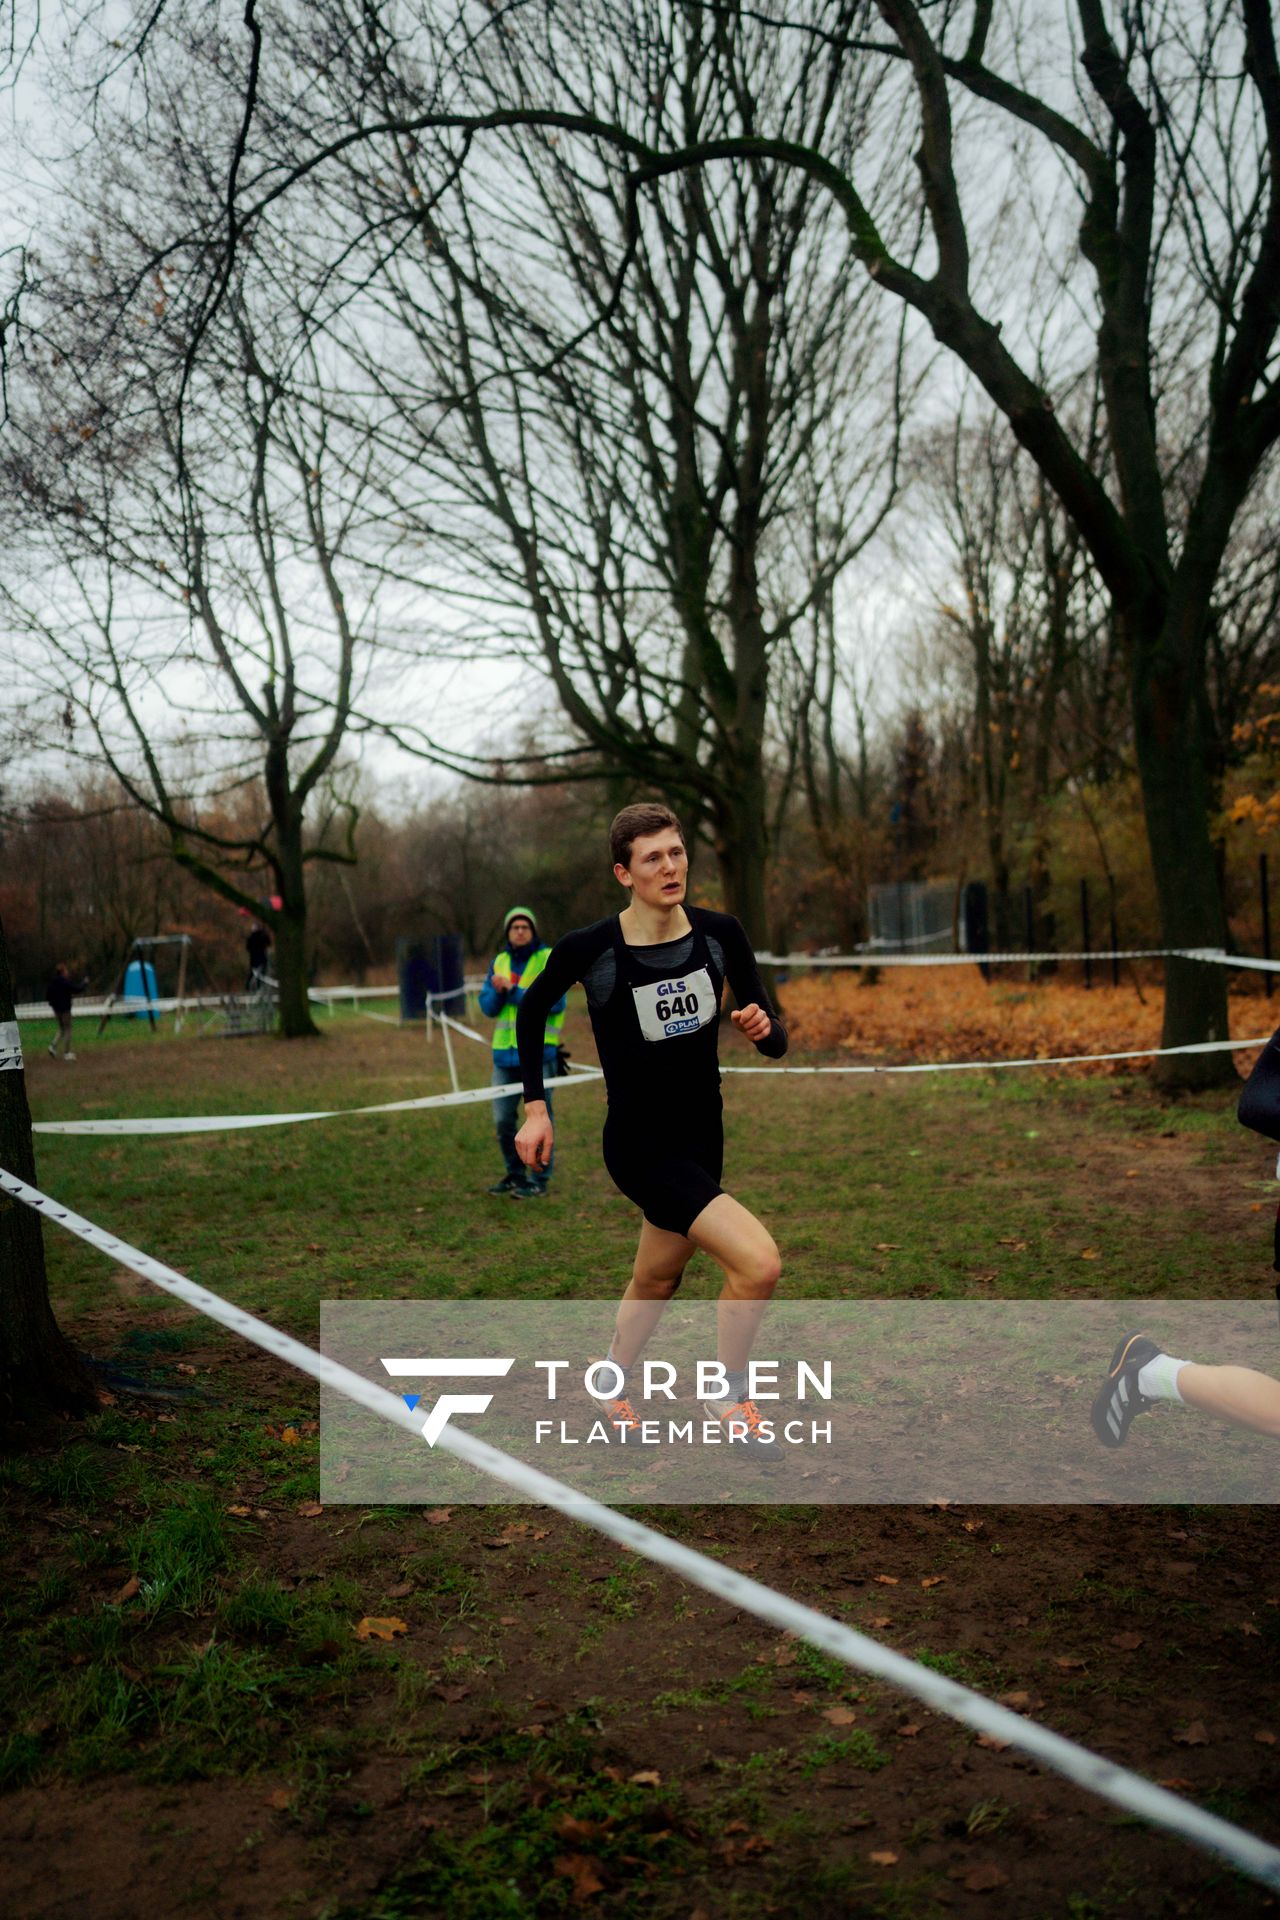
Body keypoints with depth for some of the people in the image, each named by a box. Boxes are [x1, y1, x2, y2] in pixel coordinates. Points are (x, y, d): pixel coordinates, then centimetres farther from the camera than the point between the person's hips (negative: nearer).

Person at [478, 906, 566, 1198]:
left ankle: (539, 1179, 8)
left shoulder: (549, 960, -4)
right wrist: (498, 991, -12)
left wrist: (513, 991, -14)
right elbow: (488, 1007, 10)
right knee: (502, 1120, 9)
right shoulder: (500, 962, 13)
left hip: (538, 1053, -5)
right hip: (504, 1052, 6)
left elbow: (555, 1001, -16)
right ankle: (515, 1174, 25)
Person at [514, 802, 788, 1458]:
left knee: (657, 1281, 22)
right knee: (758, 1261, -20)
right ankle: (729, 1397, 6)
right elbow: (531, 1011, 3)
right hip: (640, 1148, -5)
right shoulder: (588, 948, -17)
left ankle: (613, 1384, 50)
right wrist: (535, 1106, -1)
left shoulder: (720, 933, -7)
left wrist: (765, 1027, -25)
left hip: (701, 1139, 5)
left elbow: (775, 1043, -2)